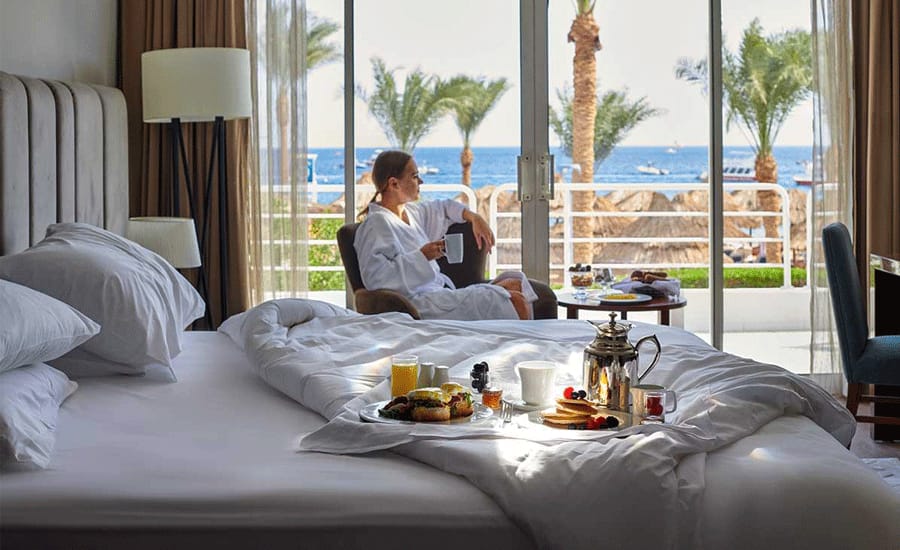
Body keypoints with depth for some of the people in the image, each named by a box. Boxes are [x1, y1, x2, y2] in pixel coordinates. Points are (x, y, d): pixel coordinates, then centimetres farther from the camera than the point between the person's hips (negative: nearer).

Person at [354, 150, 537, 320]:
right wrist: (421, 256, -20)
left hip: (443, 292, 10)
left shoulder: (410, 212, 18)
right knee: (515, 301, -21)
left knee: (515, 282, -4)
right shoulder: (377, 223, -10)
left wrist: (474, 217, 22)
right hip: (420, 303, -10)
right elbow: (374, 278, -22)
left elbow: (443, 207, 40)